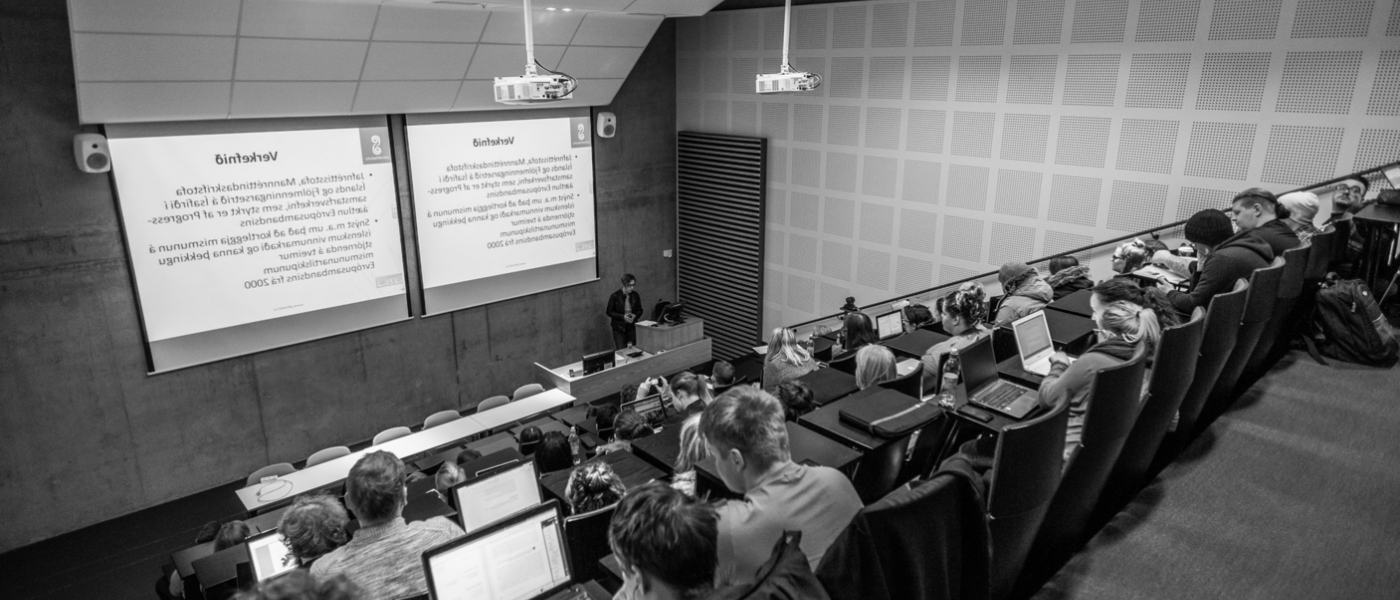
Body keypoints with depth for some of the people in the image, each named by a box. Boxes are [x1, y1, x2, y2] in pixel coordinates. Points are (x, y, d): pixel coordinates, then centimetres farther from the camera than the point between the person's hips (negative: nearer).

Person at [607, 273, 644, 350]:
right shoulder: (615, 296, -12)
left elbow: (640, 310, 9)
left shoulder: (635, 295, -2)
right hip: (619, 327, -3)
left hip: (632, 327, 3)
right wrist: (623, 316, -18)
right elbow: (609, 312, -6)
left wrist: (635, 315, -14)